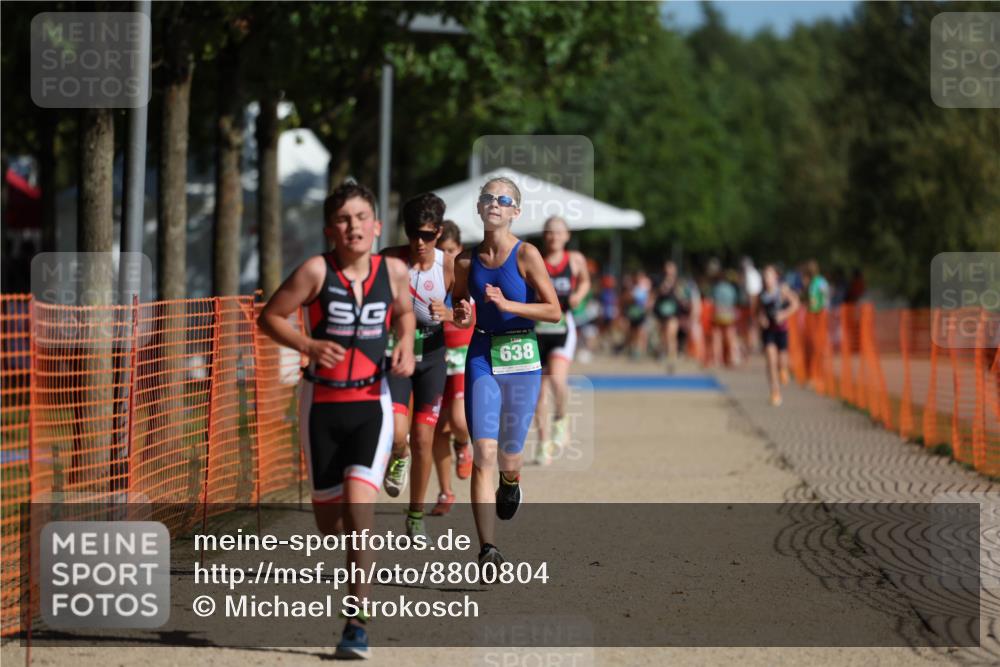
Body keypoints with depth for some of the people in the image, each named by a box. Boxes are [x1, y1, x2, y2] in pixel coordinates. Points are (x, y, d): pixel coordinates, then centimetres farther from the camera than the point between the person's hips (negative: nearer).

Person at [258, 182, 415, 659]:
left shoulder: (393, 271, -2)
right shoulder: (316, 271, -10)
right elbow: (269, 317, -4)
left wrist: (405, 344, 1)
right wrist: (309, 345, -19)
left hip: (371, 403, 0)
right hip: (321, 403, 0)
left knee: (359, 501, -18)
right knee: (328, 516, 9)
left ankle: (358, 622, -12)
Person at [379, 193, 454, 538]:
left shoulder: (449, 266, -8)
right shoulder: (390, 261, -12)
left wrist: (448, 314, -20)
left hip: (432, 355, 1)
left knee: (423, 440, 4)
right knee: (396, 434, -18)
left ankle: (416, 515, 20)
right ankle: (398, 458, 21)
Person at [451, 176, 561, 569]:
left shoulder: (526, 255, -7)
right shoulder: (467, 261, 4)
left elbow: (554, 312, -9)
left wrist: (507, 304, -19)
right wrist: (461, 316, -5)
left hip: (521, 359, -2)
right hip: (481, 358, 2)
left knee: (508, 454, 7)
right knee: (483, 453, -12)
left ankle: (510, 482, 48)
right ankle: (486, 548, -17)